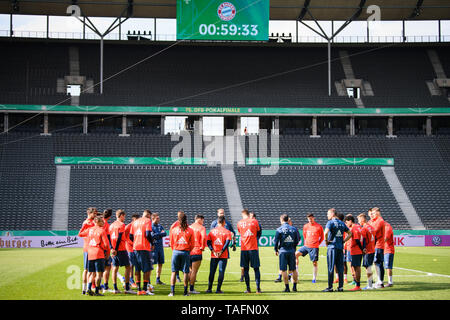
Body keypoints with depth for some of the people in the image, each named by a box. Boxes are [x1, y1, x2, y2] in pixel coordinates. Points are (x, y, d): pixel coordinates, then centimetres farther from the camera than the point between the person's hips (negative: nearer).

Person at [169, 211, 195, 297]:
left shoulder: (174, 229, 0)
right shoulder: (190, 230, -3)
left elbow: (171, 243, 6)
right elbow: (192, 244, 1)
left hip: (176, 251, 1)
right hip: (186, 252, -1)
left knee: (174, 272, 5)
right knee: (186, 272, 5)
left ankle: (172, 291, 0)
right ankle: (185, 291, 6)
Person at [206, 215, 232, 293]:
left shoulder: (212, 231, 8)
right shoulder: (227, 231, -1)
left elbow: (208, 242, -1)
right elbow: (227, 242, -12)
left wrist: (213, 251, -6)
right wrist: (221, 251, -12)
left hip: (214, 255, 3)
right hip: (223, 256, -3)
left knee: (212, 272, 9)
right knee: (221, 272, 0)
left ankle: (209, 289, 8)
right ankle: (218, 289, -4)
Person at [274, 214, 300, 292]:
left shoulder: (279, 229, -6)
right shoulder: (294, 229, 4)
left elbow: (276, 241, -5)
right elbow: (297, 240, 9)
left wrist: (276, 250, 10)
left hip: (283, 251, -3)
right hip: (292, 251, 3)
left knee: (284, 270, 0)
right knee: (293, 269, 12)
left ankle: (287, 287, -3)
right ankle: (294, 286, 14)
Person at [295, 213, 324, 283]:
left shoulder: (319, 227, -3)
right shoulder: (305, 226, 8)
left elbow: (322, 237, 6)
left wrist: (317, 244, 2)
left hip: (314, 247, -4)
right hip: (306, 246, 4)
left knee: (314, 262, 0)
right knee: (296, 254, -13)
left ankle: (314, 278, 9)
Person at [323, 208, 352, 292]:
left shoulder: (331, 222, -7)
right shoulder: (342, 223, 13)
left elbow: (326, 232, -23)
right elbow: (350, 233, 17)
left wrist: (326, 241, -9)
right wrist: (343, 241, 12)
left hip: (332, 247, -6)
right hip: (340, 247, 6)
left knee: (331, 267, -2)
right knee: (340, 267, 8)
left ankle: (330, 287, -2)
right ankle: (341, 286, 8)